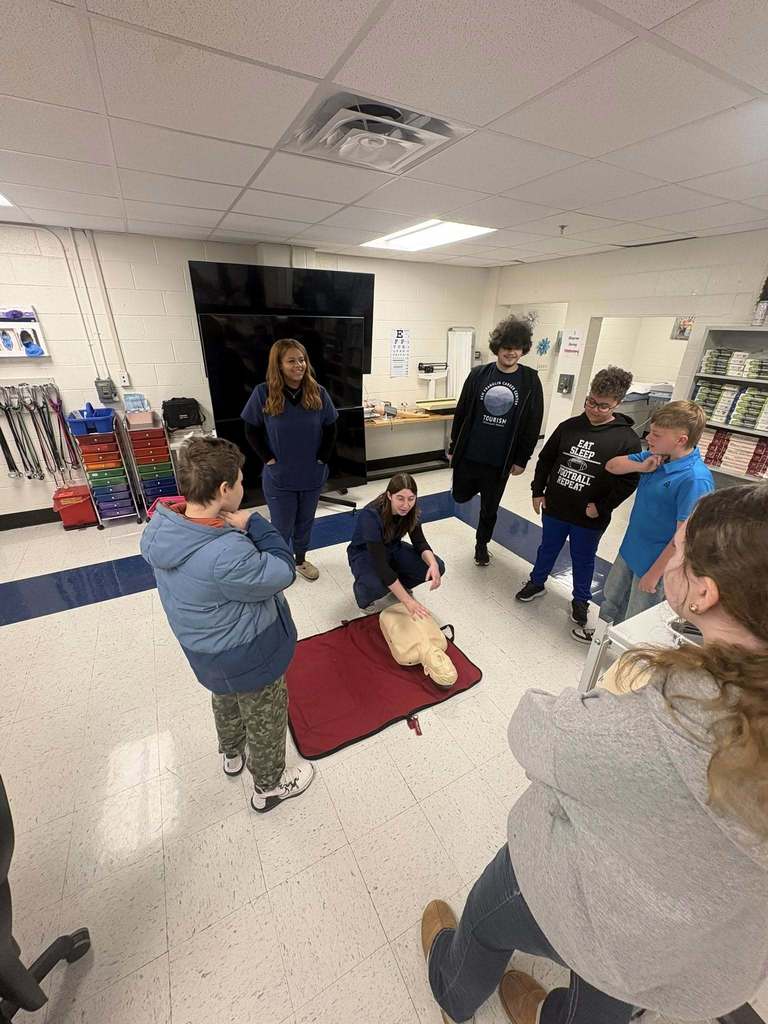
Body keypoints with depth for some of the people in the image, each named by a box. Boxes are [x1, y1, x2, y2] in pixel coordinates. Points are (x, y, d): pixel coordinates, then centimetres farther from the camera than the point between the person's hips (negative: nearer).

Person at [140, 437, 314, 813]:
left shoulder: (160, 526, -15)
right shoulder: (226, 555, -42)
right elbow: (282, 573, -27)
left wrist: (236, 527, -14)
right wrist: (253, 524, -23)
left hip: (207, 649, 8)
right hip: (249, 656, -8)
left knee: (226, 699, 36)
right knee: (266, 719, 21)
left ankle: (232, 755, 64)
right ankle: (269, 786, 48)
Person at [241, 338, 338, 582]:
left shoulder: (318, 393, -6)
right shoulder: (263, 393, -12)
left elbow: (330, 429, 3)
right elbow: (251, 432, -5)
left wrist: (323, 458, -4)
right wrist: (269, 459, -10)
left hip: (312, 474, 3)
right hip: (278, 477, -2)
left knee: (305, 523, 19)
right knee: (281, 527, 12)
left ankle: (301, 560, 41)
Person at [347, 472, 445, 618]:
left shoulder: (410, 511, -18)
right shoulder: (371, 515, -36)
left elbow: (420, 542, -12)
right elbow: (380, 564, -39)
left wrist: (433, 564, -34)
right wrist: (407, 601, -41)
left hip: (392, 549, 5)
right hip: (365, 553, -5)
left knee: (438, 567, -15)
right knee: (377, 585, -38)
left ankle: (398, 586, 10)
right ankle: (363, 591, -2)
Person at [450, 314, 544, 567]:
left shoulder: (530, 380, -4)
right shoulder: (479, 374, -3)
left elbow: (533, 423, -1)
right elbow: (462, 412, 2)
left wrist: (522, 459, -3)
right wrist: (454, 447, 3)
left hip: (500, 460, 0)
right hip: (468, 454, 1)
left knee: (489, 508, 13)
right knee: (460, 496, 14)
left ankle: (481, 544, 38)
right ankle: (477, 486, 50)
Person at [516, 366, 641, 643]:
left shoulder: (627, 439, -12)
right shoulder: (569, 427, -3)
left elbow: (629, 481, -10)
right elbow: (545, 459, 5)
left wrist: (601, 507, -14)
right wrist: (538, 491, 2)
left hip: (589, 519, -2)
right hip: (554, 508, 3)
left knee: (583, 560, 16)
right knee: (547, 549, 22)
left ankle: (580, 603, 37)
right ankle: (536, 582, 45)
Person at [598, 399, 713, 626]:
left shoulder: (695, 480, -28)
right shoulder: (658, 457, -5)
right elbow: (612, 465, 6)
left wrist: (655, 573, -19)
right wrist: (642, 467, -14)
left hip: (655, 563, -8)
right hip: (629, 550, 8)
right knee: (610, 599, 28)